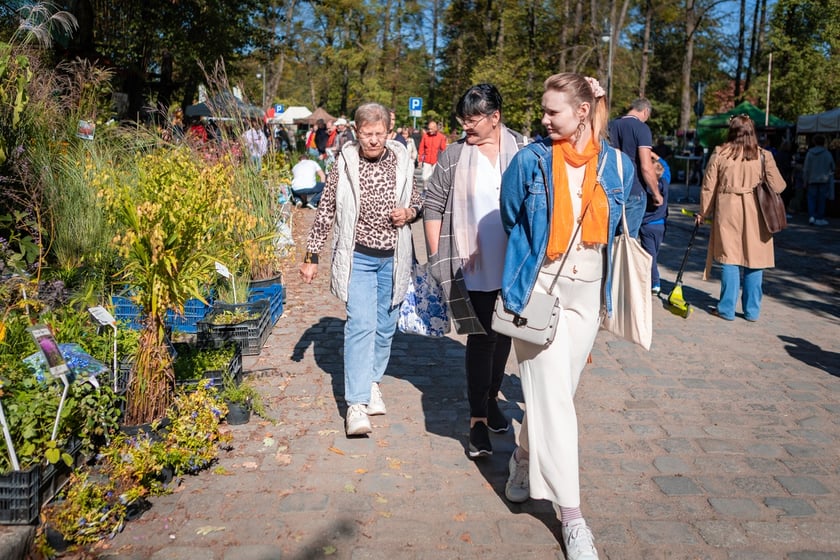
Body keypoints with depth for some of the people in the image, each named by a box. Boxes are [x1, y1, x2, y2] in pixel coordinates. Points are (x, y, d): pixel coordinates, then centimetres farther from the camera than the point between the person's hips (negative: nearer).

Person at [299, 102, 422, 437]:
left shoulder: (402, 162, 1)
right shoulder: (344, 164, -5)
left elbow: (417, 202, 14)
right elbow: (326, 211, 0)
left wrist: (409, 213, -10)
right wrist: (311, 256, 0)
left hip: (393, 258, 3)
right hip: (358, 258, -3)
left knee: (385, 325, 12)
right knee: (361, 325, -12)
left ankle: (373, 380, 35)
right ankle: (356, 404, -9)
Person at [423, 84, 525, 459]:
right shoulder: (455, 156, -4)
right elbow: (433, 206, -1)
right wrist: (436, 258, -5)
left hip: (515, 265, 3)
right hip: (476, 267, -3)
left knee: (504, 334, 16)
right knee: (481, 337, 0)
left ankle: (491, 398, 36)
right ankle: (478, 420, 8)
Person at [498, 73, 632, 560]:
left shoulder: (618, 165, 1)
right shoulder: (531, 161, -7)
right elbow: (511, 221, 7)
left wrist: (607, 291, 14)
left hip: (587, 292, 3)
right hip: (539, 288, -3)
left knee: (560, 389, 13)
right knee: (552, 395, -5)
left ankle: (525, 458, 39)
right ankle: (570, 512, 4)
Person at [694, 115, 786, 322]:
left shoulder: (719, 154, -2)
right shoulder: (763, 156, -2)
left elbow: (708, 187, 2)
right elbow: (778, 186, 0)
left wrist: (703, 212, 14)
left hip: (727, 211, 0)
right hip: (755, 214, 0)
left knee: (729, 260, 6)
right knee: (754, 260, 8)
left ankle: (727, 309, 9)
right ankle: (752, 311, 15)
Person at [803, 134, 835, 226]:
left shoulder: (810, 153, -4)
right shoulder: (827, 154, -3)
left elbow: (806, 169, -4)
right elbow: (832, 167, 5)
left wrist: (805, 182, 3)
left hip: (812, 180, 0)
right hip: (824, 180, 0)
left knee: (811, 198, 7)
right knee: (821, 199, 5)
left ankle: (811, 216, -9)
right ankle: (819, 219, 8)